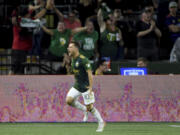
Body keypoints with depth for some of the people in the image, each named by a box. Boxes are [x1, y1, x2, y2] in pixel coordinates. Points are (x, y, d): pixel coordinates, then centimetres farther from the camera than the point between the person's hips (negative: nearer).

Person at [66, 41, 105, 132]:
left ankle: (101, 122, 12)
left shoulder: (83, 60, -19)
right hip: (77, 86, 8)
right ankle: (85, 110, 11)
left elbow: (89, 73, -21)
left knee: (89, 107, -5)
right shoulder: (73, 59, 8)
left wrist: (90, 87, -24)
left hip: (85, 86, -8)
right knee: (69, 100, -9)